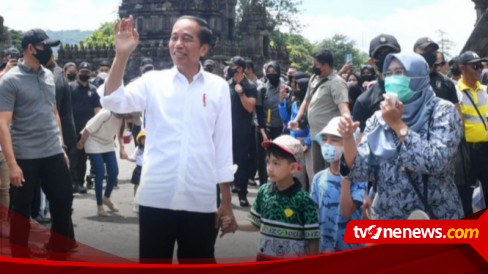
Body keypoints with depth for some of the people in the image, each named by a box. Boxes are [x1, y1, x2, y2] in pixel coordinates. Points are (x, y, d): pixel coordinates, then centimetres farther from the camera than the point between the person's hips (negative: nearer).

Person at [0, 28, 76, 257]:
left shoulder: (48, 75, 9)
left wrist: (61, 147, 14)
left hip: (54, 154, 6)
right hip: (26, 157, -5)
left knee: (64, 200, 10)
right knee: (22, 209, 7)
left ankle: (61, 249, 28)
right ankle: (20, 258, 22)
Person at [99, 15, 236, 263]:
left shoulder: (218, 87, 4)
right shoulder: (153, 81, 3)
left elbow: (223, 145, 7)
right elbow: (113, 102, -10)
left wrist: (226, 201, 7)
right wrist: (122, 54, -21)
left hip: (201, 200, 0)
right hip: (156, 198, 0)